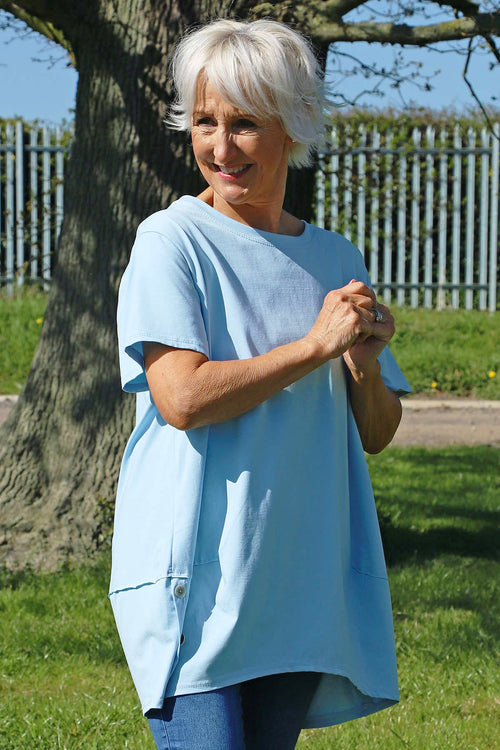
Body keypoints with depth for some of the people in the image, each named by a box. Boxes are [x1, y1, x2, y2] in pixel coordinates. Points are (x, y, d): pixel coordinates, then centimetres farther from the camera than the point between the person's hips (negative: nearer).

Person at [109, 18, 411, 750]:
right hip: (196, 577, -5)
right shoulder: (173, 241, -4)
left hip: (303, 580, 5)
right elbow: (182, 398, -17)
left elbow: (376, 434, 16)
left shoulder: (334, 258, 12)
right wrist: (318, 345, -13)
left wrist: (365, 362, -5)